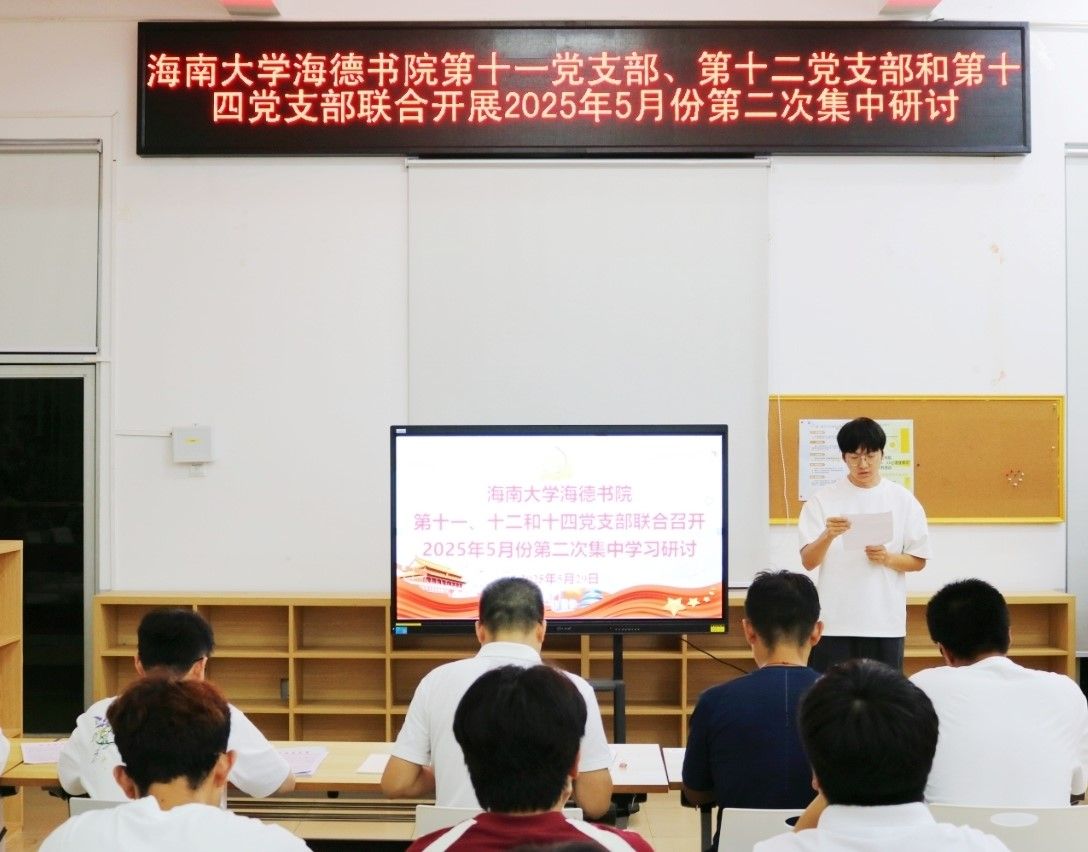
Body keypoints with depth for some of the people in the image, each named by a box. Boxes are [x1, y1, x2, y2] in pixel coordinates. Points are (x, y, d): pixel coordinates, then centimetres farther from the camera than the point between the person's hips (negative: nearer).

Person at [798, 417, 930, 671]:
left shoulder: (904, 500, 4)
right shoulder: (823, 500, 0)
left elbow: (918, 561, 8)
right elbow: (808, 562, -4)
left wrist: (886, 558, -12)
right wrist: (828, 535, -23)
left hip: (886, 622, 1)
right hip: (834, 622, -1)